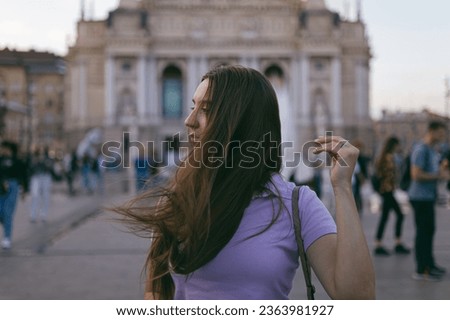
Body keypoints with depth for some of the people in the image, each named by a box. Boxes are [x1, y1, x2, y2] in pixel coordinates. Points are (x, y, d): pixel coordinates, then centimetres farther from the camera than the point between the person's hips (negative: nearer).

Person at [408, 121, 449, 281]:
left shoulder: (432, 149, 14)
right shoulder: (421, 149, -17)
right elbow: (416, 174, -23)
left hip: (429, 197, 10)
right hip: (420, 197, -10)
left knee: (429, 231, 18)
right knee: (423, 232, -6)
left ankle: (429, 264, 30)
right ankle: (421, 270, 0)